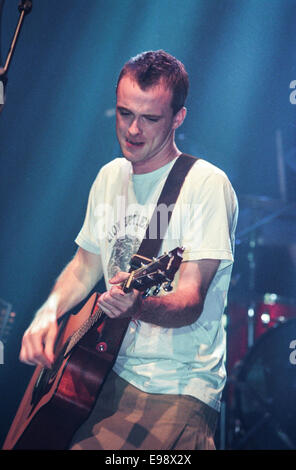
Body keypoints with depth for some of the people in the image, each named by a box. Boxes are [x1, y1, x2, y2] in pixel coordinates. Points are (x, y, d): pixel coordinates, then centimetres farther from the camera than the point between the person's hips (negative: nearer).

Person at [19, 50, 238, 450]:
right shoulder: (110, 177, 11)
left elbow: (191, 302, -18)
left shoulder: (206, 185, -11)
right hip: (104, 371, 7)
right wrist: (49, 312, 3)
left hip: (175, 391, -7)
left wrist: (138, 306, -38)